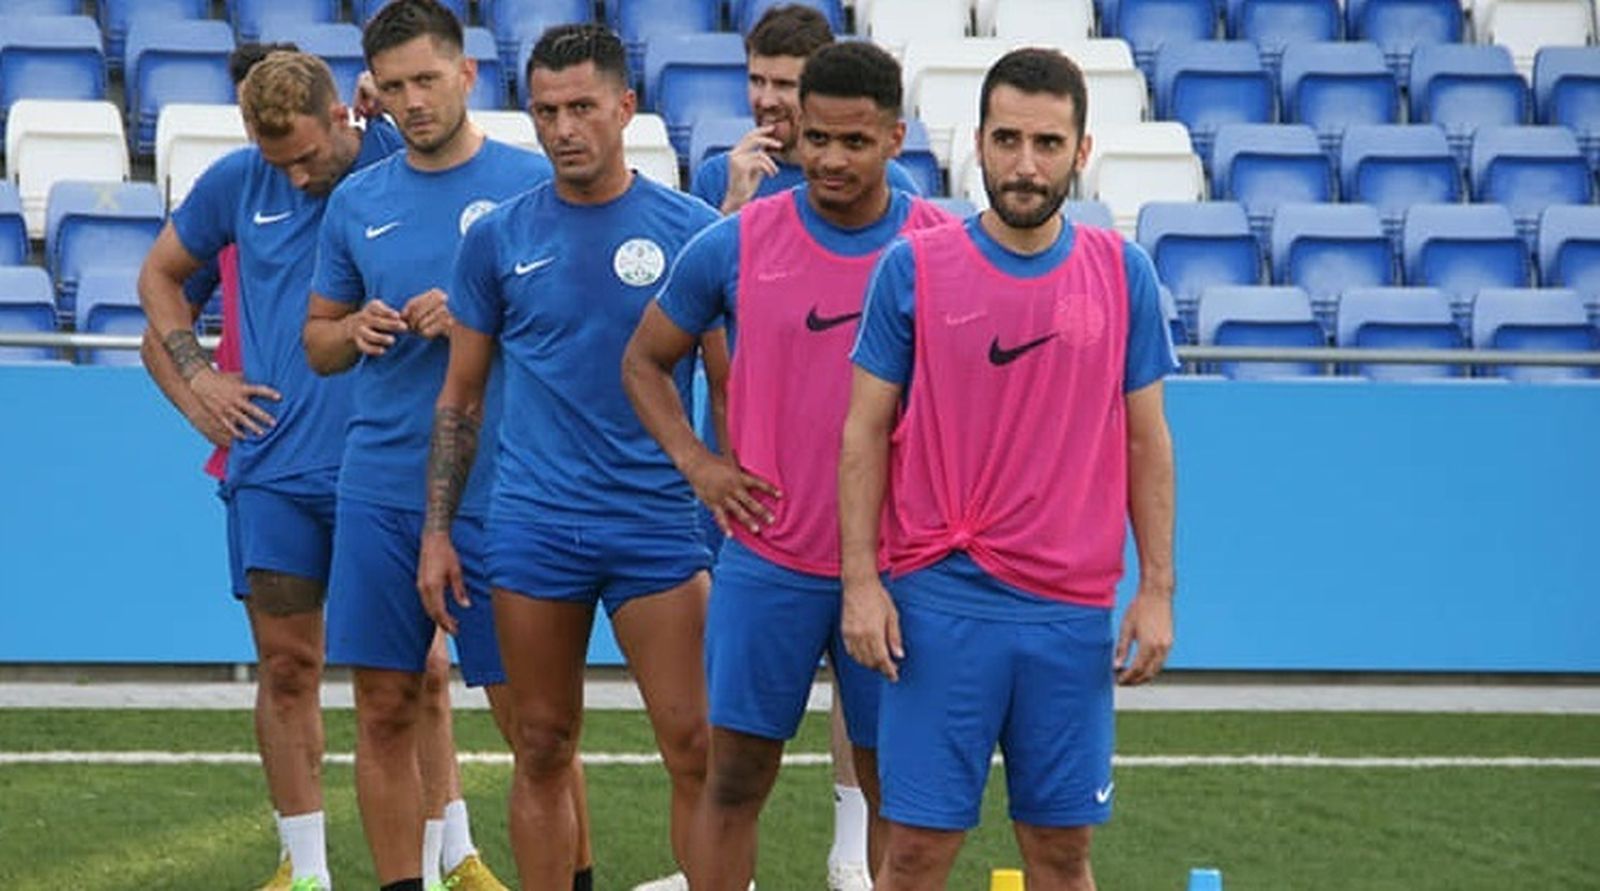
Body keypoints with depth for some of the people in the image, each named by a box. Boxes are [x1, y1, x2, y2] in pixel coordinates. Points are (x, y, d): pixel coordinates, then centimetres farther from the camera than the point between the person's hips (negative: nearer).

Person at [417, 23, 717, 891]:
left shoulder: (689, 228, 0)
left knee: (695, 748, -6)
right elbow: (461, 397, 11)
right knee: (542, 748, 7)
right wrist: (436, 531, 5)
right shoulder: (499, 236, 5)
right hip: (533, 525, 2)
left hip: (657, 522, -2)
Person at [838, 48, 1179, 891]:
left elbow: (1145, 441, 8)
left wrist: (1157, 589, 2)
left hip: (1072, 608, 2)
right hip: (940, 600, -2)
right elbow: (865, 432, 2)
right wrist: (860, 581, -6)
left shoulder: (1123, 274, 3)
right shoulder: (913, 268, -2)